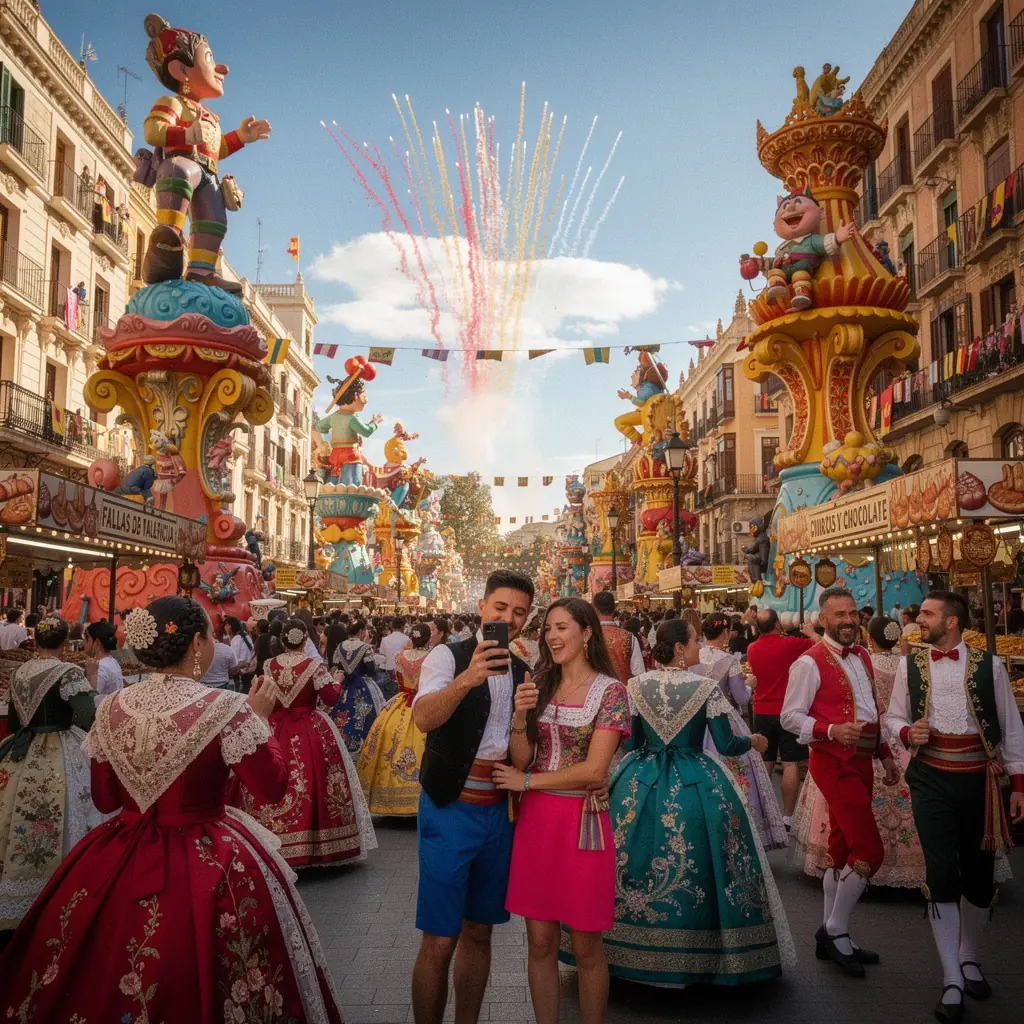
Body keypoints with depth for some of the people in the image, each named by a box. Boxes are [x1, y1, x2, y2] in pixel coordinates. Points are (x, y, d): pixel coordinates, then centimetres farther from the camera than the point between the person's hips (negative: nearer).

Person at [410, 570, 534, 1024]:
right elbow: (423, 718, -29)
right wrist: (466, 679, -46)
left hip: (499, 810, 6)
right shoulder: (448, 656, -10)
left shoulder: (522, 671, 9)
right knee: (439, 941, -1)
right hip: (451, 808, -5)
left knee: (479, 932, 16)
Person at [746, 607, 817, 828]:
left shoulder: (752, 649, 1)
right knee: (790, 763, -1)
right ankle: (787, 816, -2)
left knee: (764, 763, 13)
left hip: (762, 712, 5)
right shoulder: (790, 644, -13)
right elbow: (820, 644, 1)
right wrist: (810, 632, 19)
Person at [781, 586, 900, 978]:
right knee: (869, 849, -10)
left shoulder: (861, 656, 12)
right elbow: (790, 717, -14)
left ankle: (832, 938, 25)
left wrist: (885, 753, 15)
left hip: (861, 761, 8)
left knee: (843, 849, 14)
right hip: (834, 763, -8)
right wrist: (831, 730, -27)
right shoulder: (810, 663, -14)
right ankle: (835, 931, 7)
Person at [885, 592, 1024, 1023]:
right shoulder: (910, 665, 1)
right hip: (931, 779, 0)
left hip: (979, 779, 0)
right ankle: (952, 981, 7)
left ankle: (970, 958, 37)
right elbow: (893, 717, 9)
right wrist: (907, 732, -13)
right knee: (942, 874, -4)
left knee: (979, 874, 12)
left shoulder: (989, 665, -2)